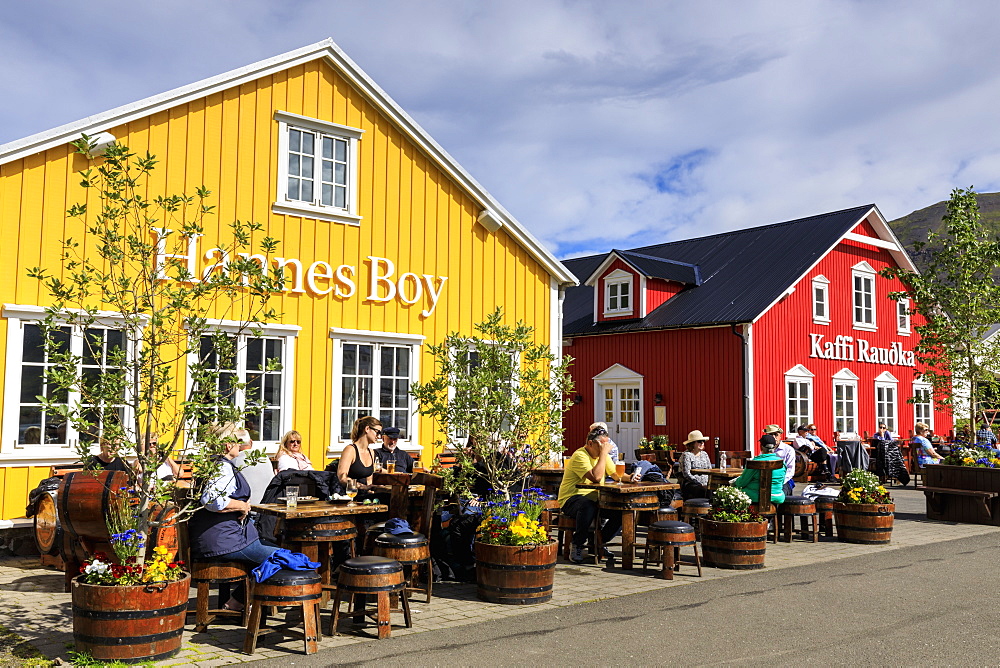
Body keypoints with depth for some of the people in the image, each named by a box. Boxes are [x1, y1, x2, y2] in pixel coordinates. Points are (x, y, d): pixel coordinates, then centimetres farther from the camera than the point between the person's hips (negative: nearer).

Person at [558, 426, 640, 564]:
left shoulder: (603, 456, 11)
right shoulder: (580, 456, -18)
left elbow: (616, 474, 8)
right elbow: (596, 477, -30)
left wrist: (629, 477, -13)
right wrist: (603, 453, -25)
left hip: (595, 499, 8)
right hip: (571, 499, -8)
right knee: (588, 506, -40)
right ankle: (577, 545, -17)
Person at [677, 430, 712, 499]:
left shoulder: (704, 454, 20)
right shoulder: (686, 455, -1)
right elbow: (686, 474, -10)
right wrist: (701, 484, -16)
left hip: (706, 484, 6)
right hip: (690, 485, -6)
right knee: (706, 491, -35)